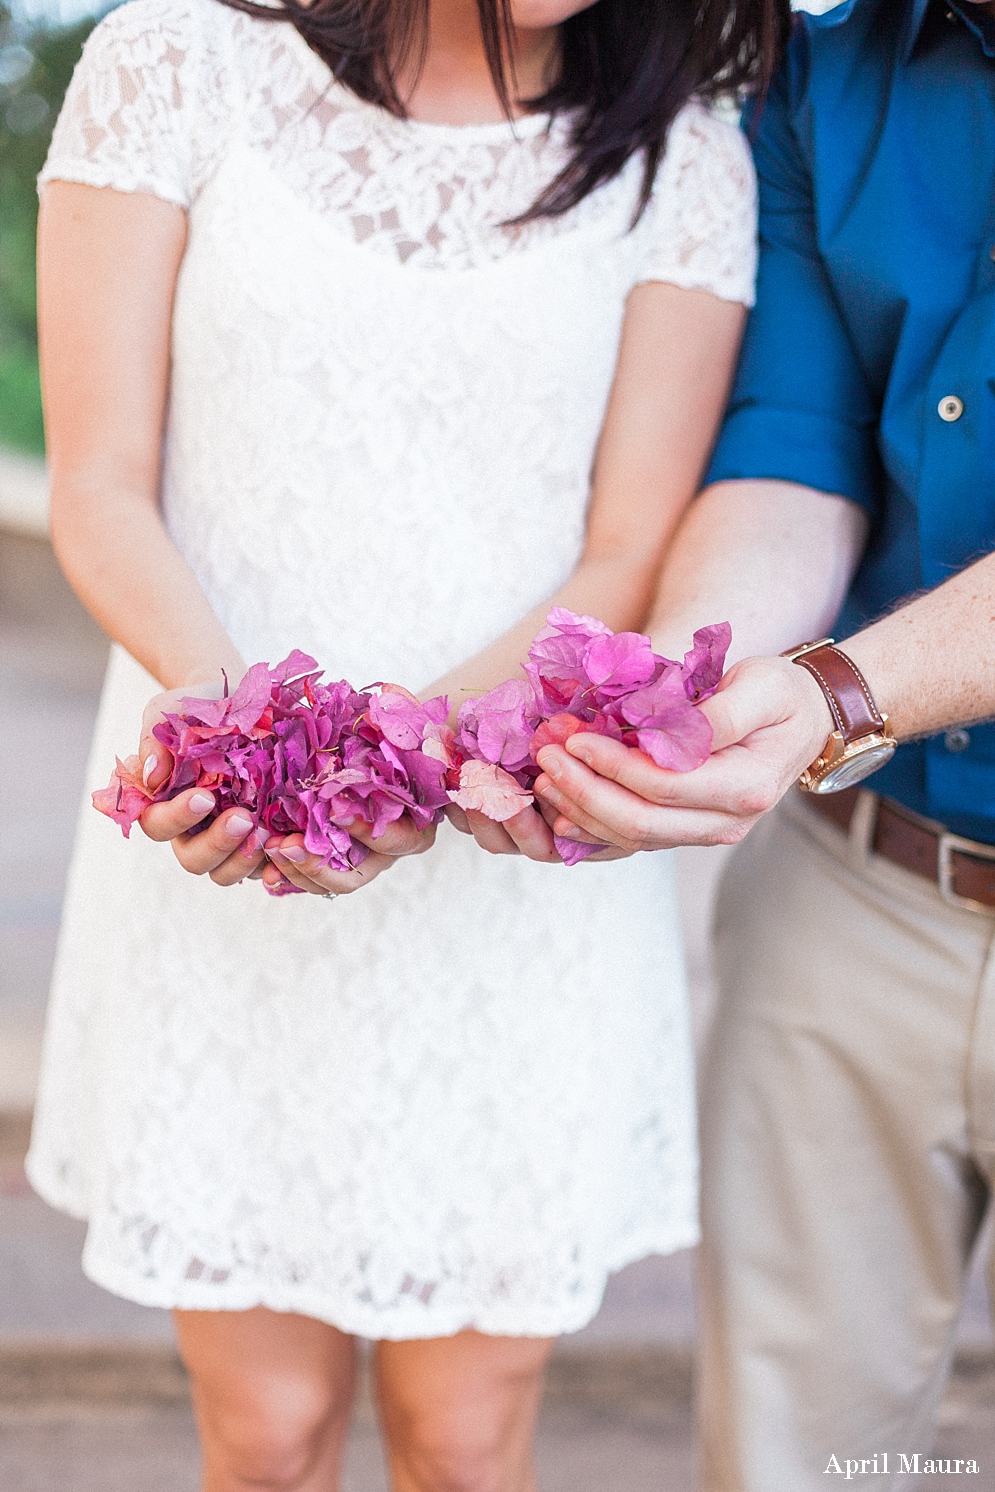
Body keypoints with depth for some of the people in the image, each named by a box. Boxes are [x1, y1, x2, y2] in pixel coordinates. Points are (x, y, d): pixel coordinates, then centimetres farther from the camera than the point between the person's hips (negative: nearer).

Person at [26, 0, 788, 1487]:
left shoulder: (682, 164, 3)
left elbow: (633, 563, -3)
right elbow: (101, 495, -3)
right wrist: (223, 696, -23)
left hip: (511, 874, 1)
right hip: (218, 867, 0)